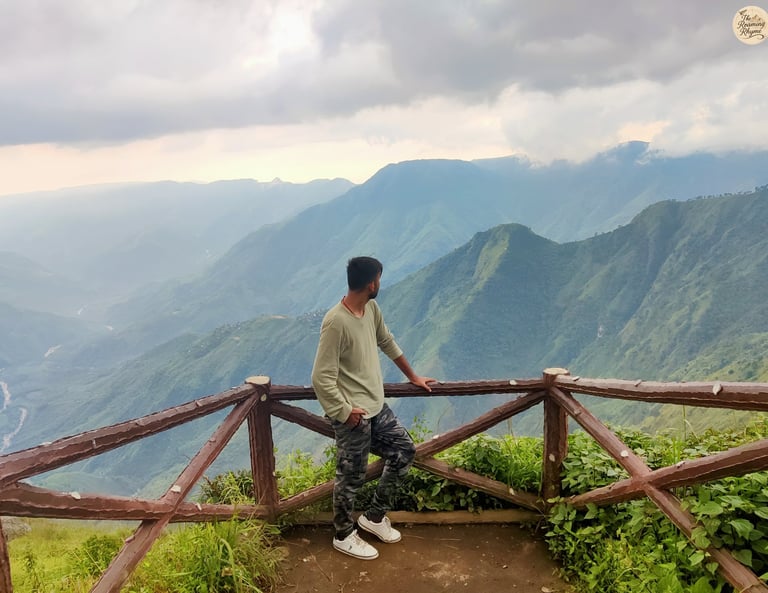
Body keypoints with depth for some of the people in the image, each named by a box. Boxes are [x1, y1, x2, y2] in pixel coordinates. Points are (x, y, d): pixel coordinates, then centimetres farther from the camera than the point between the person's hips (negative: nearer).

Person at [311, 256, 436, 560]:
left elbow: (388, 343, 18)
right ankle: (344, 535, 33)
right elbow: (322, 379, -24)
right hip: (353, 416, -9)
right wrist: (344, 412, -17)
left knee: (405, 452, 15)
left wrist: (413, 376, 26)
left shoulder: (371, 309, 1)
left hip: (376, 406, 9)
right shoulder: (336, 322, -26)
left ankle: (374, 517, 31)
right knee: (351, 477, 8)